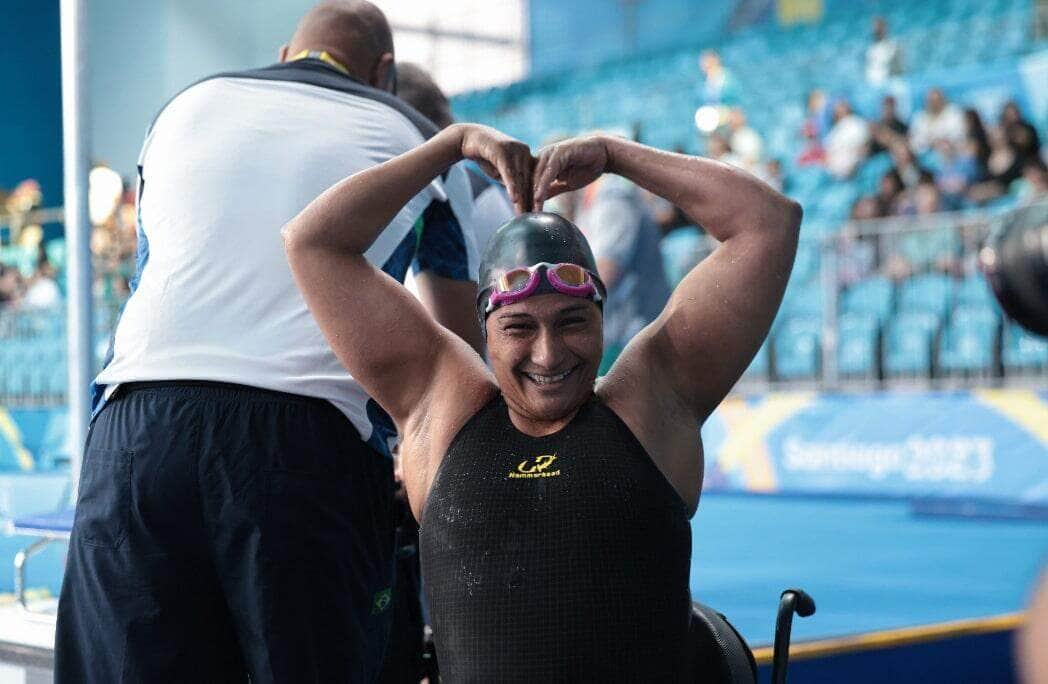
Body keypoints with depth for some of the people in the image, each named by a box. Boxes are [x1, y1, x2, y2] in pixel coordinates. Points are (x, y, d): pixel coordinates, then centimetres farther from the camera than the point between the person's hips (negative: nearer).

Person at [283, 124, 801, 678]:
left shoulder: (652, 396, 9)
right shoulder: (439, 399, 11)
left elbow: (769, 221, 8)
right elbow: (313, 242, 14)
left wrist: (612, 153, 11)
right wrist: (456, 141, 14)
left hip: (645, 667, -3)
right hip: (471, 668, 3)